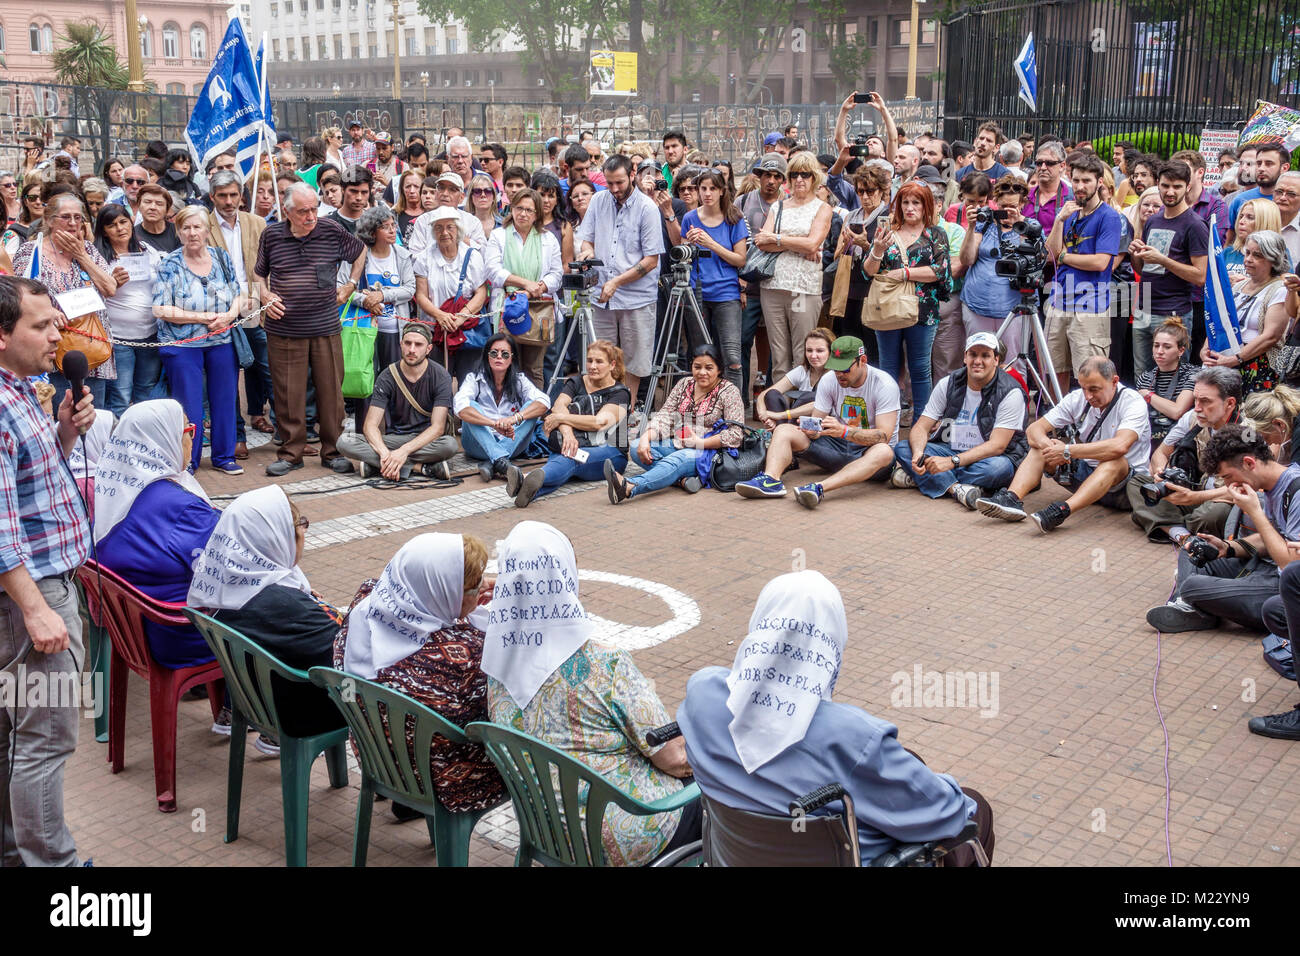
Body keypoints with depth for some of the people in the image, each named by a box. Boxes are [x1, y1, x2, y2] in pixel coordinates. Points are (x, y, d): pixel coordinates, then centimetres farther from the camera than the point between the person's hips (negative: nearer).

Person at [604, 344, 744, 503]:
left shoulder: (729, 392, -2)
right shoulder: (684, 385, 14)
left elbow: (736, 434, -11)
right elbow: (664, 416, 5)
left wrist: (700, 442, -19)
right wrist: (645, 438, -15)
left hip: (708, 451, -7)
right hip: (677, 446, 7)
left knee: (677, 460, -38)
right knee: (636, 447, -17)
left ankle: (629, 487, -64)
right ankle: (683, 478, -35)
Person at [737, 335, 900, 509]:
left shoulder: (884, 385, -16)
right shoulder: (829, 380, -2)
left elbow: (884, 436, -24)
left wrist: (844, 431, -39)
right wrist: (811, 429, -27)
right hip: (837, 446, 5)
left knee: (884, 453, -41)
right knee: (783, 431, -10)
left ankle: (820, 488, -57)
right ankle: (771, 480, -39)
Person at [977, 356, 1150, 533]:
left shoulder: (1134, 403, -18)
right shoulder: (1077, 398, -1)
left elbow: (1119, 447, -37)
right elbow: (1033, 429, -4)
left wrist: (1068, 451, -33)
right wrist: (1047, 444, -29)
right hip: (1084, 472, 6)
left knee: (1114, 461, -38)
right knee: (1040, 447, -9)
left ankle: (1062, 511, -57)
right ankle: (1012, 497, -34)